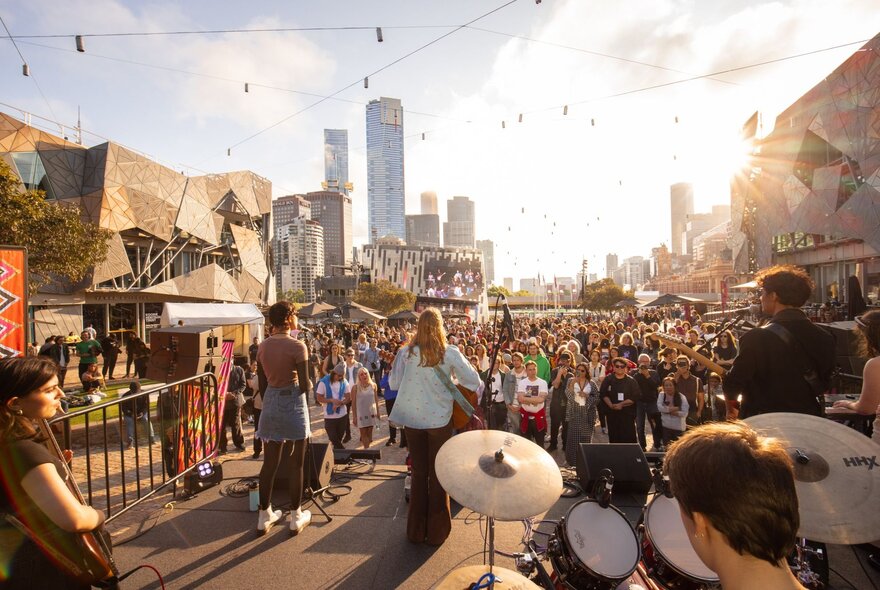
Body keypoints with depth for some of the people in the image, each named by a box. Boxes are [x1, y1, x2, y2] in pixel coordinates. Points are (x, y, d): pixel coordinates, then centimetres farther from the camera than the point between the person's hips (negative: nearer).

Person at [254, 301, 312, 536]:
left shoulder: (263, 346, 3)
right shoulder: (297, 346, -16)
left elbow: (262, 384, 9)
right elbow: (305, 386, -18)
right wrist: (308, 383, 4)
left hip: (270, 404, 6)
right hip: (293, 405, -6)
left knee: (269, 463, 16)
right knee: (295, 464, 8)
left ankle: (264, 516, 28)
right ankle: (296, 518, 21)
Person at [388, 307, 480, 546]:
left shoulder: (406, 352, -9)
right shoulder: (450, 353, -12)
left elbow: (393, 384, 0)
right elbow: (474, 381, -7)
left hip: (413, 420, 2)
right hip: (440, 419, -1)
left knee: (418, 473, 18)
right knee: (438, 474, 15)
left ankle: (416, 529, 31)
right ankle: (437, 531, 27)